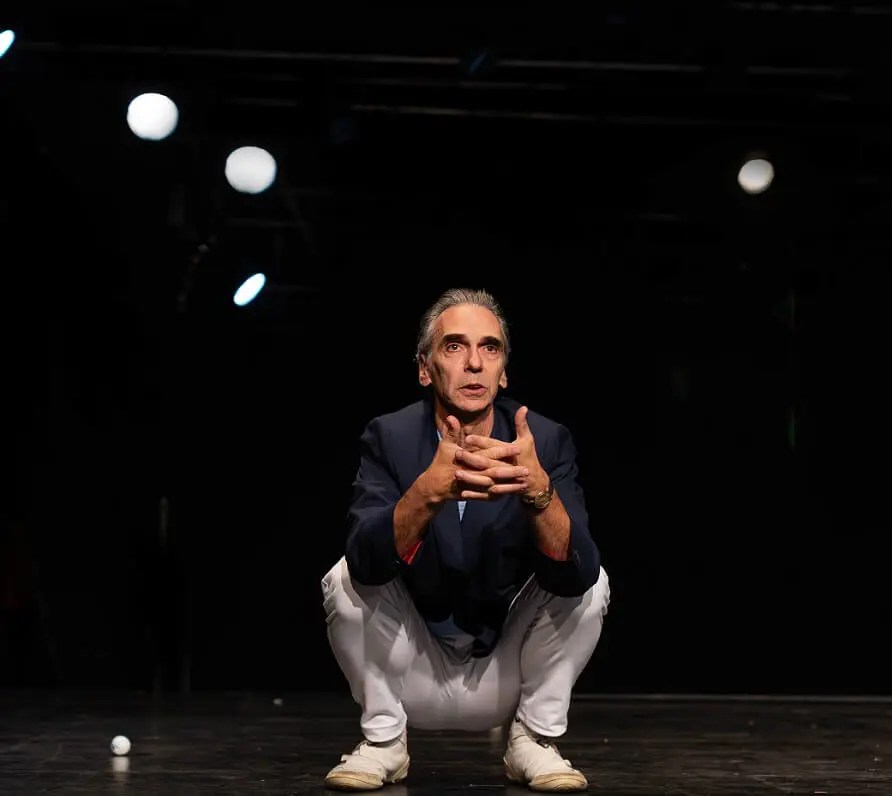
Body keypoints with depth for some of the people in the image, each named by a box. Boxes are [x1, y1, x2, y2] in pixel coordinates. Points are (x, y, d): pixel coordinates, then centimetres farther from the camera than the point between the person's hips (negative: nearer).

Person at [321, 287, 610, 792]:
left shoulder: (547, 441, -13)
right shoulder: (390, 437, -14)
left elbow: (574, 574, -26)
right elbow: (369, 561, -30)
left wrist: (537, 489, -45)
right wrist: (430, 489, -48)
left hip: (509, 675, 0)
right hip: (411, 681, 0)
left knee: (590, 581, -20)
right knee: (345, 578, -23)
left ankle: (534, 739, -4)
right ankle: (383, 740, -4)